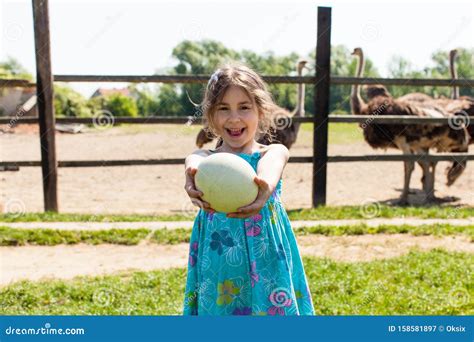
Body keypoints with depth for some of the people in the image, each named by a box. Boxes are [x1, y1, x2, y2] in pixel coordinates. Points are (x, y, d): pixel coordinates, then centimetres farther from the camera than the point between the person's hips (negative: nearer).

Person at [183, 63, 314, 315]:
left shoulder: (273, 152, 0)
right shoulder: (206, 157, 2)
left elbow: (271, 164, -26)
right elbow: (195, 162, -24)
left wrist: (266, 185, -52)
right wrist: (193, 177, -50)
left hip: (266, 263, 0)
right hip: (218, 269, 1)